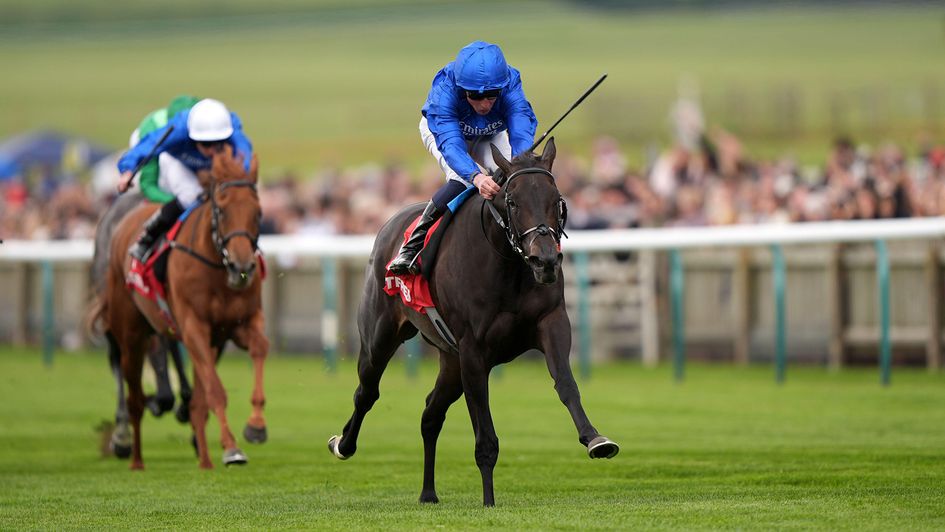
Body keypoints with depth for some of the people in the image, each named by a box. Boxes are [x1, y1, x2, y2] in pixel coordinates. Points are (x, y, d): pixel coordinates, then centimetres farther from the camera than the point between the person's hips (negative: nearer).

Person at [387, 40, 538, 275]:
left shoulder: (511, 89, -38)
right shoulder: (444, 90, -43)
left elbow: (522, 137, -49)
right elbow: (450, 143, -54)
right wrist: (476, 177, -73)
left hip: (490, 135, 3)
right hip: (439, 129, -3)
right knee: (462, 180, -31)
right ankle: (412, 244, -20)